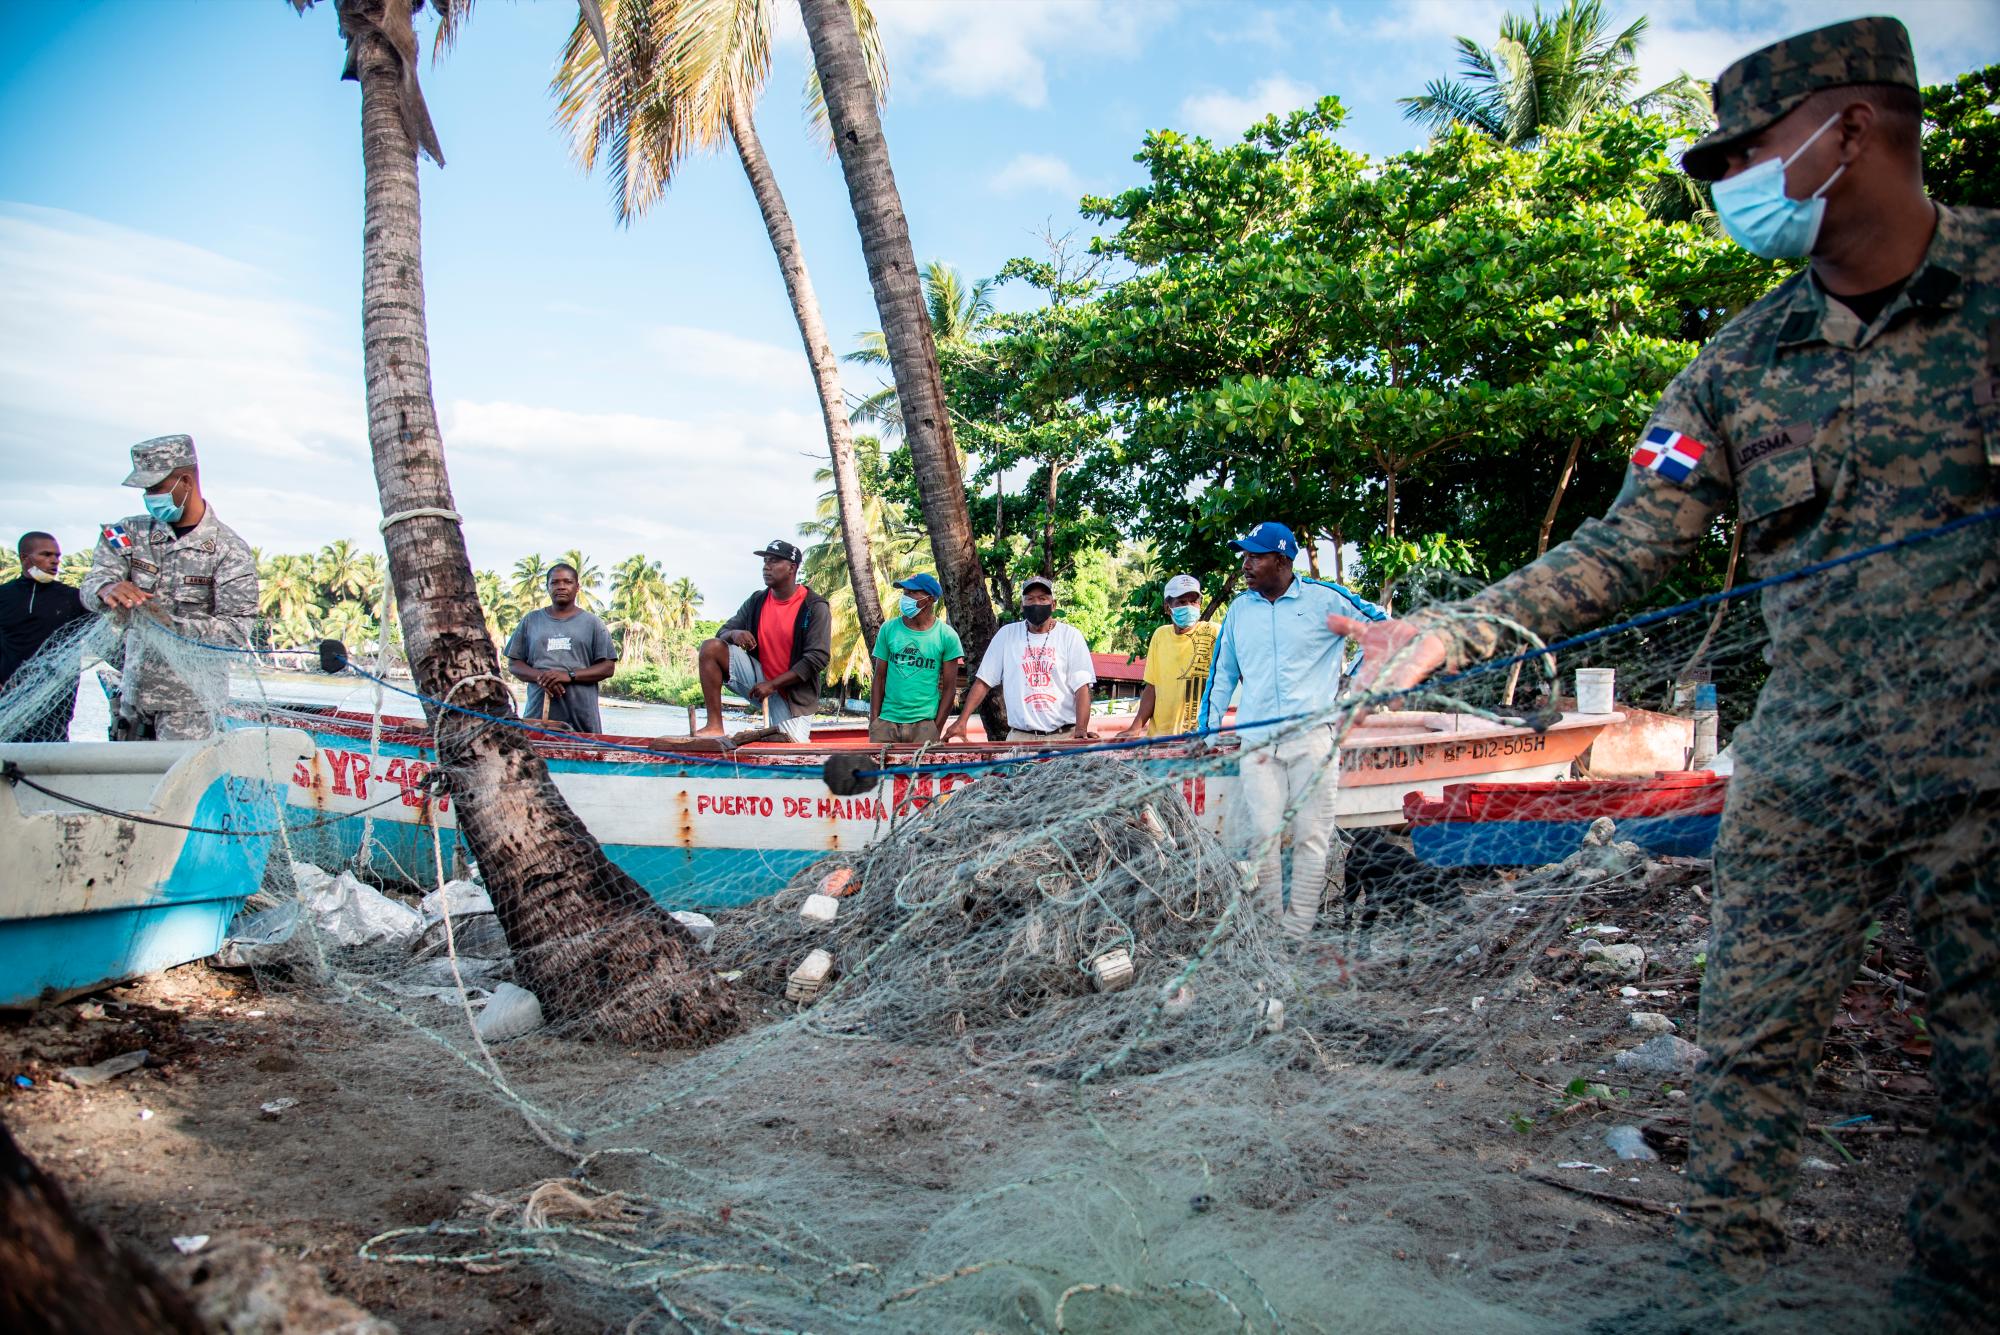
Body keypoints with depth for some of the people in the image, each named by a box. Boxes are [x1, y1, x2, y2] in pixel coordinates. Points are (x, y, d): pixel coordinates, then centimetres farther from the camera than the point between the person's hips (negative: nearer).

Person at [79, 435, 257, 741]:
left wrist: (172, 625, -28)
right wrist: (108, 590, -27)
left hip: (190, 696, -5)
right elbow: (91, 585, -3)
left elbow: (238, 629, -14)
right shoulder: (132, 533, 8)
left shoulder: (229, 550, -7)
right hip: (133, 690, 5)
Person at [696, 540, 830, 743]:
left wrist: (772, 685, -19)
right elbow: (723, 632, 7)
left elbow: (818, 658, -18)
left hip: (793, 692, -4)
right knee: (711, 648, -15)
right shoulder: (756, 601, 3)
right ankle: (714, 727, -17)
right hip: (759, 679, 4)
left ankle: (775, 731, 24)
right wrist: (734, 634, -21)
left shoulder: (815, 608, -13)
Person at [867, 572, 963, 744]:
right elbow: (879, 678, 8)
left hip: (924, 723, -2)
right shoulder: (889, 629, 5)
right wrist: (873, 722, 1)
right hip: (887, 721, 2)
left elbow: (949, 688, 0)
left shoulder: (946, 636, -1)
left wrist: (936, 728, -4)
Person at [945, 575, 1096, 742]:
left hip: (1064, 736, -1)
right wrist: (962, 722, -3)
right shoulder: (1007, 634, 9)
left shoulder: (1070, 635, 4)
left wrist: (1081, 731, -19)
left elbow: (1082, 687, -4)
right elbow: (984, 682, 8)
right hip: (1019, 736, 1)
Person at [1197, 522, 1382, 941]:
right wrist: (1208, 727, 14)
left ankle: (1297, 934, 4)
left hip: (1312, 737, -2)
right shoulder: (1239, 610, 14)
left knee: (1311, 836, -2)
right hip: (1257, 741, 3)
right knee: (1261, 835, -4)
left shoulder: (1324, 599, 2)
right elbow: (1223, 673, 21)